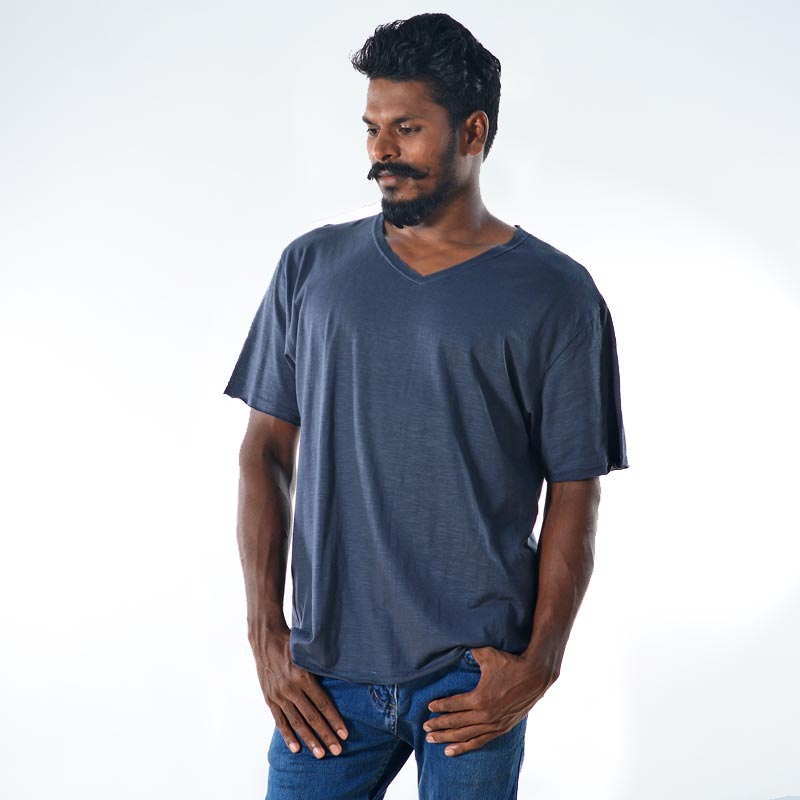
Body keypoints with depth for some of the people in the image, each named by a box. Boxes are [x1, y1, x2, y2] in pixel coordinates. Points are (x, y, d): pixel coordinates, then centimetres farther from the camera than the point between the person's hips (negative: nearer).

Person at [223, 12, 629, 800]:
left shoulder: (555, 296, -2)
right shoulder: (310, 268, 5)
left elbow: (574, 495, -1)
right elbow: (266, 452, 6)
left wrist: (539, 663, -8)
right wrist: (264, 631, -1)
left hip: (475, 676, -2)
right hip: (326, 671, 2)